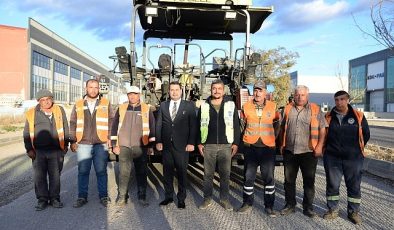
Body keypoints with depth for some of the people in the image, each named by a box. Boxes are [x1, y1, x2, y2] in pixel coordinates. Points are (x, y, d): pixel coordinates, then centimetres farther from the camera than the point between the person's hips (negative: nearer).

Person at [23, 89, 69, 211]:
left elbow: (65, 129, 10)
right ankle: (42, 199, 19)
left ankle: (54, 198, 20)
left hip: (56, 151, 0)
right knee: (39, 176, 6)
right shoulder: (32, 114, 4)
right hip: (38, 151, 0)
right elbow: (27, 133, 8)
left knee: (55, 176, 7)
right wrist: (29, 149, 3)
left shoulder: (59, 110, 5)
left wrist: (65, 145, 9)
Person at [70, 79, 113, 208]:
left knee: (101, 171, 4)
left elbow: (111, 121, 5)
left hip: (101, 144, -1)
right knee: (83, 171, 4)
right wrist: (73, 141, 6)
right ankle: (82, 197, 16)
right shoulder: (78, 105, 11)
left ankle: (103, 196, 14)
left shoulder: (105, 103, 7)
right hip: (83, 144, 1)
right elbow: (73, 123, 12)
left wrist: (110, 137, -3)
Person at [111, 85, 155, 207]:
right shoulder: (121, 108, 7)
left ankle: (142, 197, 18)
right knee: (124, 172, 4)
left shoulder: (146, 109, 3)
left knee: (142, 173, 6)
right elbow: (114, 127, 8)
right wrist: (114, 145, 2)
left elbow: (152, 127, 4)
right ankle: (122, 196, 18)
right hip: (124, 146, 1)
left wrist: (151, 145, 1)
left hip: (141, 147, -1)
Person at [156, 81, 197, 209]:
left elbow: (193, 125, -1)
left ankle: (181, 198, 18)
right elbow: (158, 124, 8)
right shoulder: (163, 105, 10)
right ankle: (168, 196, 24)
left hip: (182, 145, -2)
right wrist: (158, 141, 0)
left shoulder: (189, 106, 2)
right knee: (167, 171, 10)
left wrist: (191, 143, -8)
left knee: (182, 172, 4)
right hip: (166, 145, 3)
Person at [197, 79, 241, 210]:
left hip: (226, 145, 0)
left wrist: (236, 143, 0)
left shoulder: (231, 105, 5)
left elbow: (236, 126, 6)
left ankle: (224, 199, 20)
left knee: (225, 174, 6)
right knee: (208, 174, 7)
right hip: (208, 145, 1)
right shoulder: (204, 106, 7)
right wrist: (199, 143, 3)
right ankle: (207, 199, 19)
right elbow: (199, 125, 9)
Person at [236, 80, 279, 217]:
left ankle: (269, 206, 18)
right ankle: (247, 203, 23)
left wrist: (273, 137, 9)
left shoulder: (273, 107, 2)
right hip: (250, 147, 0)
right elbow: (242, 123, 14)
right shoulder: (246, 107, 2)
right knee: (248, 176, 8)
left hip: (268, 147, 0)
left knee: (269, 177, 4)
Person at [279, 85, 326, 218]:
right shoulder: (288, 109, 9)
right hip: (289, 151, 3)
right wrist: (282, 145, 9)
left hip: (308, 152, -2)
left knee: (309, 181, 6)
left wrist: (319, 146, -9)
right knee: (289, 180, 10)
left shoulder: (315, 110, 2)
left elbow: (322, 129, 1)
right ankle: (290, 205, 24)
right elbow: (282, 128, 15)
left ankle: (308, 207, 20)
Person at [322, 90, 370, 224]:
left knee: (354, 186, 9)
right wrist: (327, 148, 7)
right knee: (332, 184, 8)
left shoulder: (358, 116, 0)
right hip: (332, 158, 1)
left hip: (353, 158, 0)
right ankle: (332, 210, 22)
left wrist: (357, 149, 6)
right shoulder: (328, 117, 2)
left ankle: (353, 212, 24)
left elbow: (366, 134, 7)